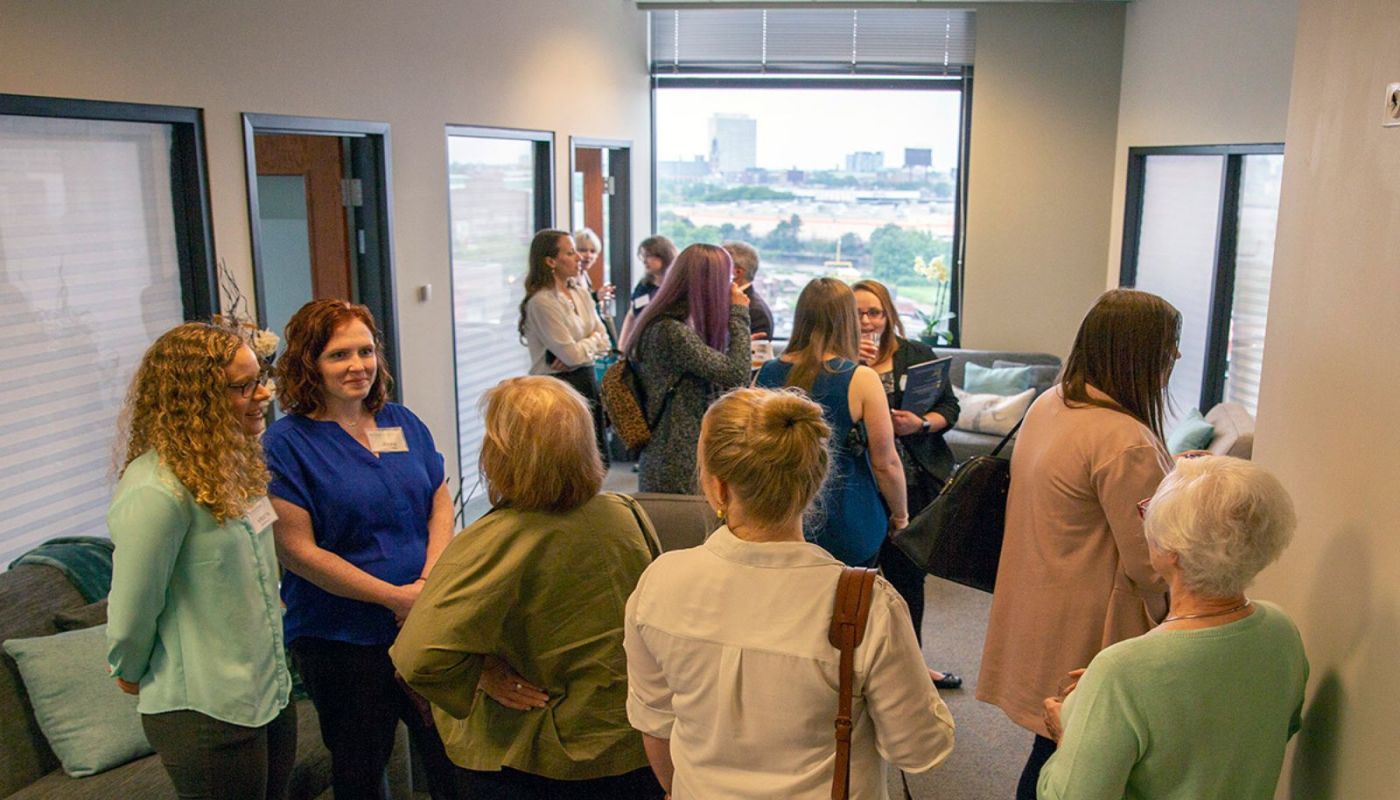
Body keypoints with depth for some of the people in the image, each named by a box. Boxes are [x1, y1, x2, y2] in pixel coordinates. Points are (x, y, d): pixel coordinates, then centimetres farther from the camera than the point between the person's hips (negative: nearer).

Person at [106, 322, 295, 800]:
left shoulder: (235, 464, 5)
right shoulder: (157, 491, -25)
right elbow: (132, 608, -17)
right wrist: (131, 674, -1)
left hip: (272, 691, 8)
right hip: (206, 711, -8)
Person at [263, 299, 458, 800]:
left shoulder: (403, 423, 6)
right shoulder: (286, 443, -9)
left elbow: (440, 504, 7)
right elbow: (299, 551, -14)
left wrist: (429, 582, -10)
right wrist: (395, 596, -16)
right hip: (341, 639, -4)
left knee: (452, 756, 13)